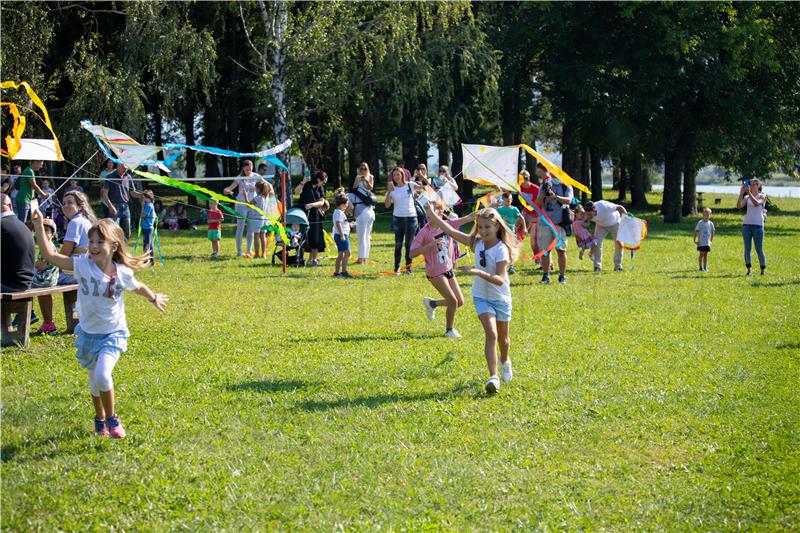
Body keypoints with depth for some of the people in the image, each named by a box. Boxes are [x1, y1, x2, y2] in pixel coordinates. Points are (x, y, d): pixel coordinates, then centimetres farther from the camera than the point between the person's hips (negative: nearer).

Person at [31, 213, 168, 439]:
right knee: (94, 381, 16)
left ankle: (112, 419, 0)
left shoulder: (123, 273, -14)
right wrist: (39, 226, -26)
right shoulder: (83, 265, -15)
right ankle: (100, 420, 40)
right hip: (88, 333, 2)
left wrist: (155, 298, 27)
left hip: (113, 333, -2)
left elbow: (138, 287, 9)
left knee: (102, 375, -22)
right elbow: (50, 255, -19)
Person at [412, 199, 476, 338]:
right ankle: (449, 329, 14)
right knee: (453, 301, -9)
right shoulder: (424, 232, -16)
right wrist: (431, 244, -29)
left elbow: (468, 218, -2)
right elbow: (412, 253, -20)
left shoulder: (448, 224, -2)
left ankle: (432, 304, 30)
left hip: (448, 269, 6)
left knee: (460, 301, 8)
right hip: (435, 272, -6)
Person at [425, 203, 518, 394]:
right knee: (491, 334, -18)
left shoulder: (501, 249, -21)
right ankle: (493, 377, -24)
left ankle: (505, 362, 49)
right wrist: (433, 215, -8)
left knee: (503, 337, 16)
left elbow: (500, 279, -30)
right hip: (482, 297, 2)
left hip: (501, 298, -2)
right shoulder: (477, 243, -5)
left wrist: (478, 272, -41)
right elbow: (451, 231, -5)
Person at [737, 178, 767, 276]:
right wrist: (741, 193, -13)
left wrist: (749, 192, -22)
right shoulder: (747, 197, 11)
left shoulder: (762, 196, 2)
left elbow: (756, 203, -18)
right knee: (747, 248, 0)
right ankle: (749, 270, 4)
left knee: (759, 249, -3)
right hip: (746, 224, 3)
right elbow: (739, 206, -5)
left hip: (758, 225, -3)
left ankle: (763, 270, 4)